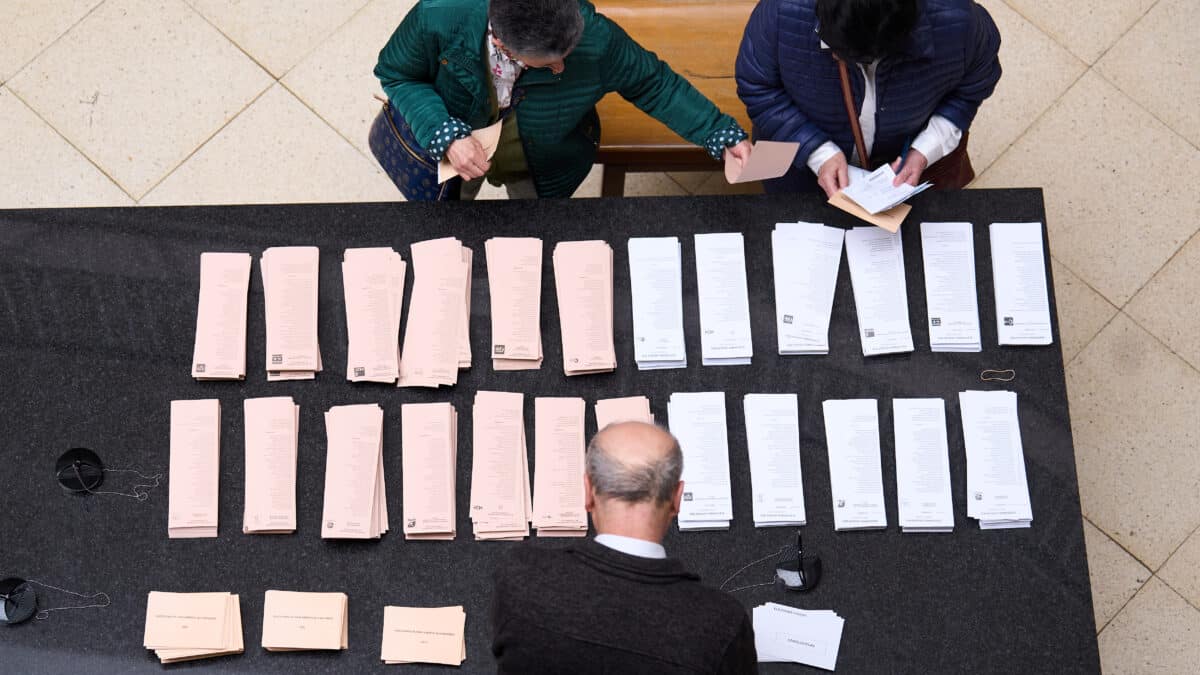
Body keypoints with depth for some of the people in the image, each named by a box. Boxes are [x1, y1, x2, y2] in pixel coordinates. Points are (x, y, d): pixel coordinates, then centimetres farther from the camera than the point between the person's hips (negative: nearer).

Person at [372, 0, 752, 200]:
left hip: (543, 165, 0)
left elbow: (652, 83, -19)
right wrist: (446, 136, -36)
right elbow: (395, 74, -21)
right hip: (441, 141, 0)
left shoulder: (595, 38, -38)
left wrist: (721, 135, -23)